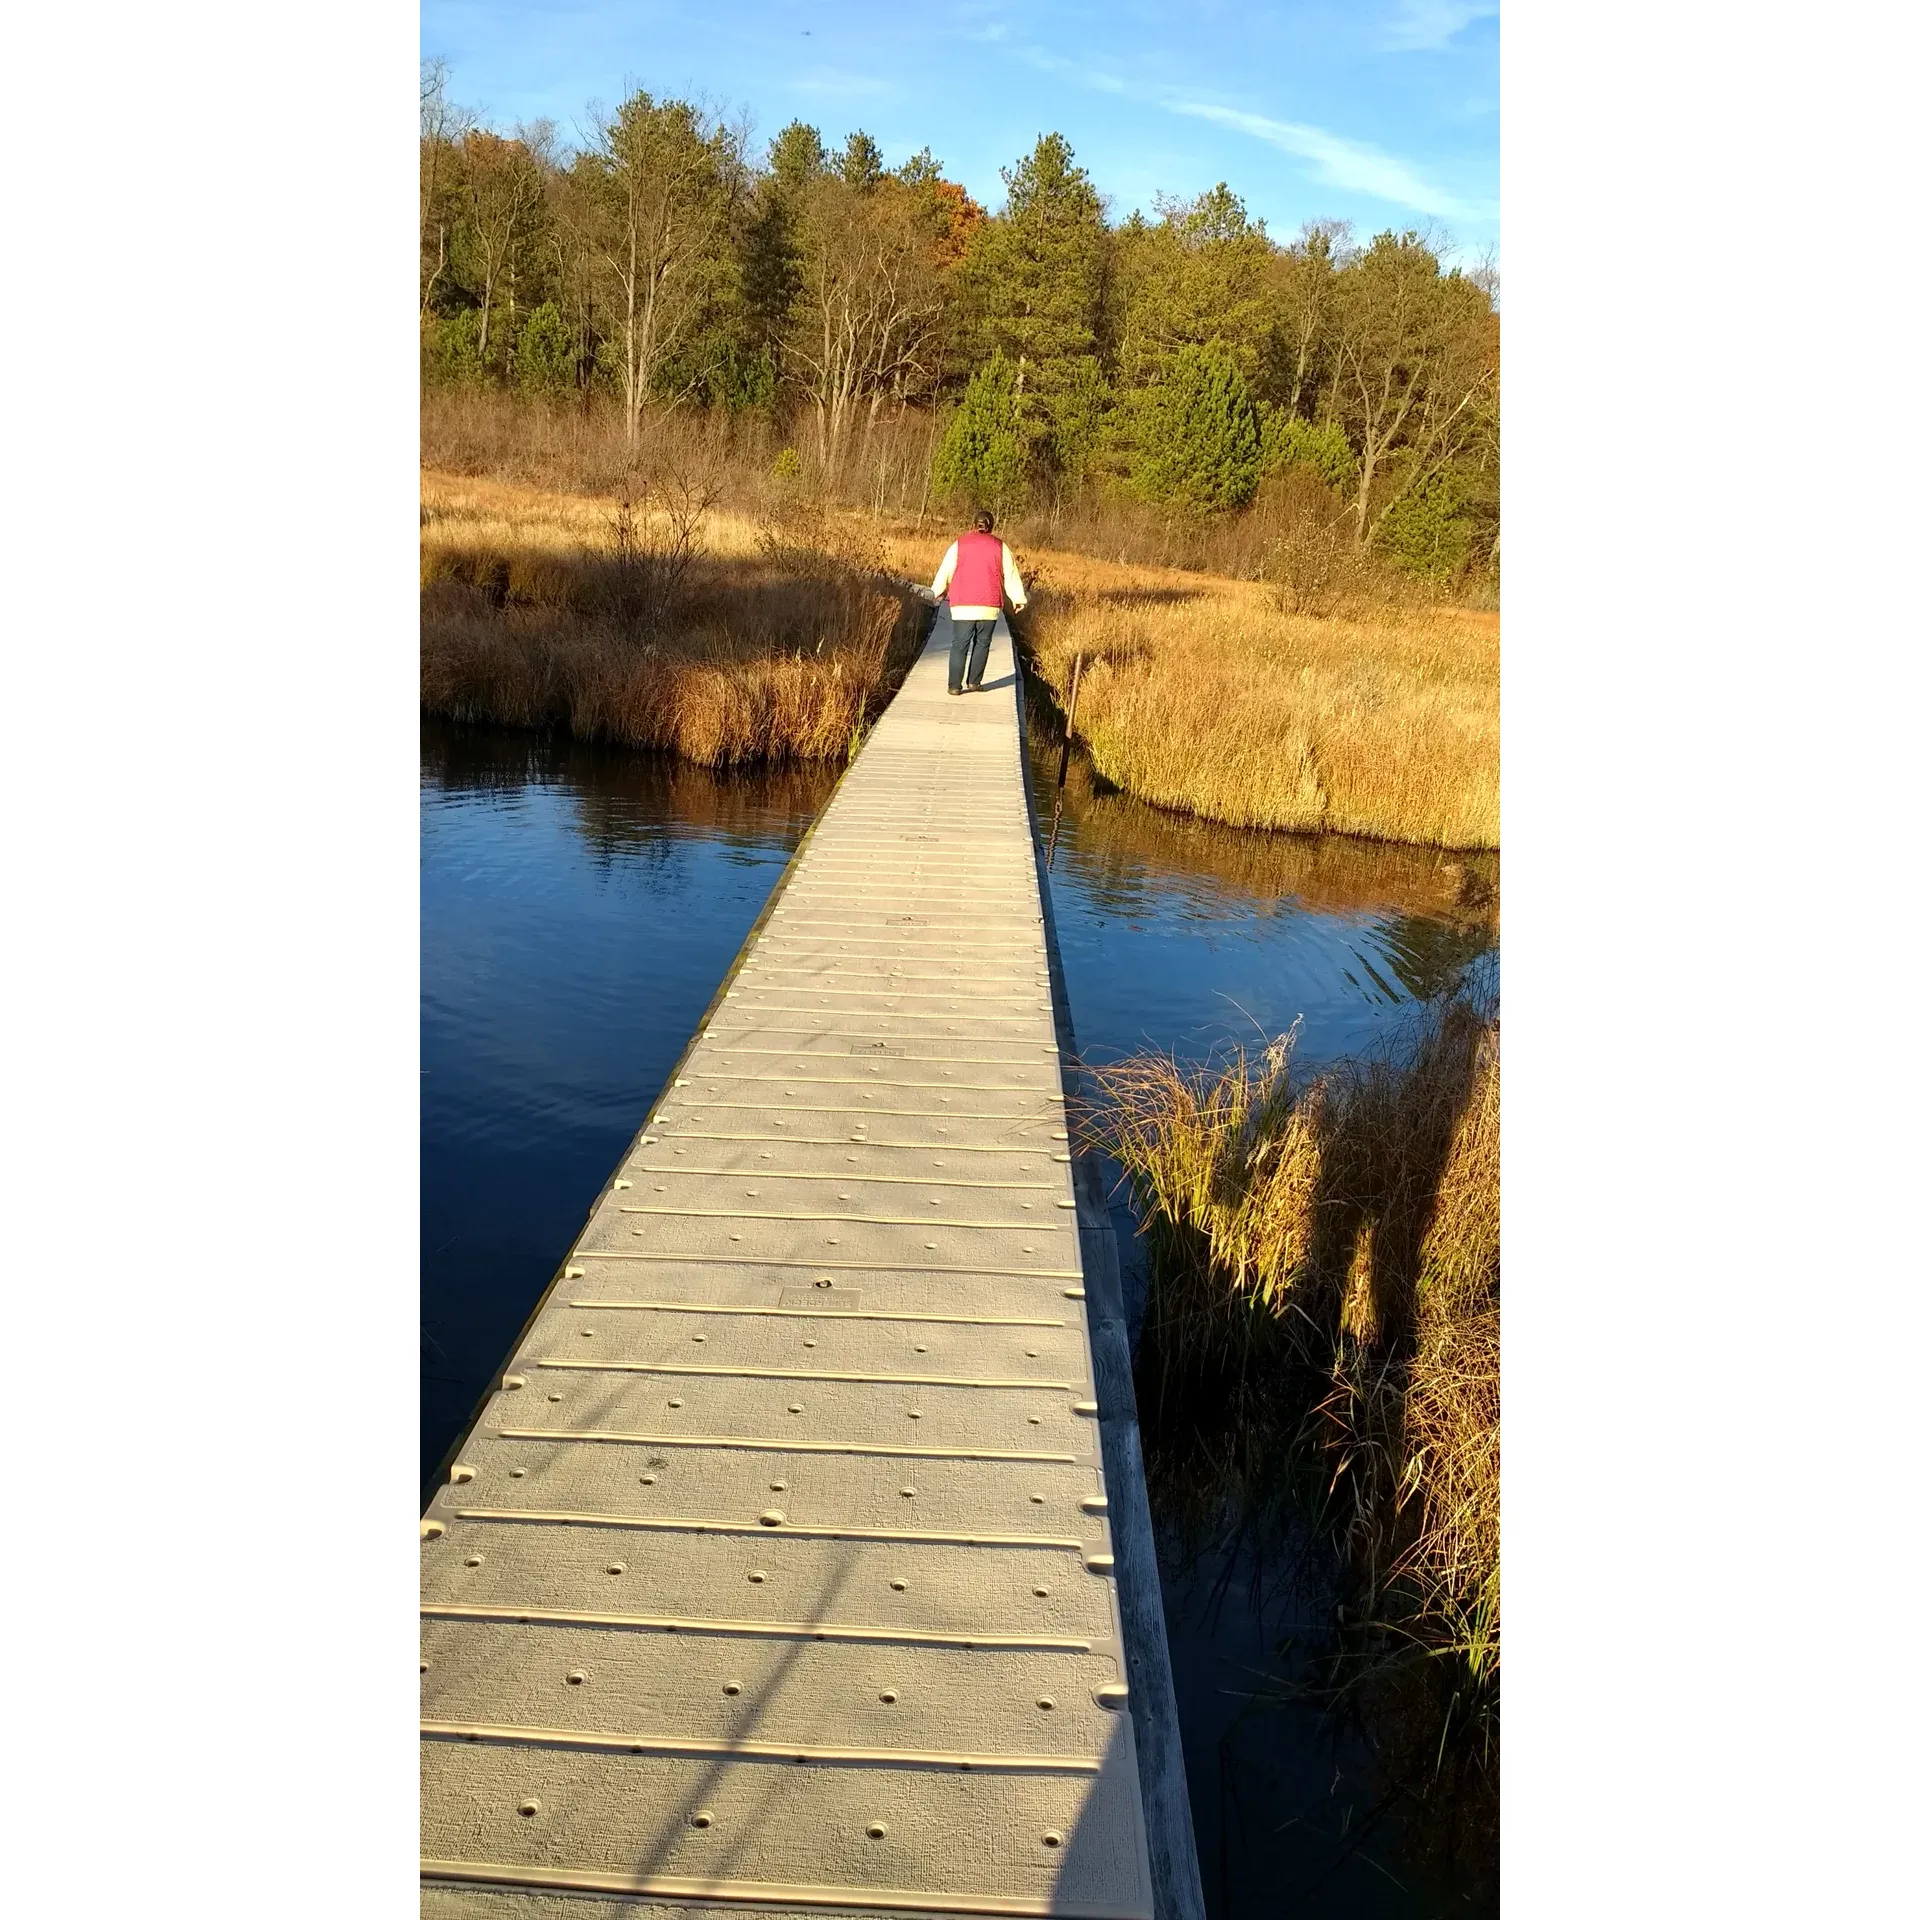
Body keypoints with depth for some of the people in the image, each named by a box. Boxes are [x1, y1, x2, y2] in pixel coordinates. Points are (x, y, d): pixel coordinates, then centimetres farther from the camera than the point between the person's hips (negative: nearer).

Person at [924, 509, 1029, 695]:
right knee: (982, 643, 12)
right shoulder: (1000, 547, 5)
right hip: (989, 605, 0)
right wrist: (1019, 599, 14)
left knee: (960, 644, 3)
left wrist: (935, 592, 21)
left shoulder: (959, 545, 3)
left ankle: (954, 685, -2)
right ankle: (974, 682, 9)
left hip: (963, 605, 0)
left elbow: (945, 571, 7)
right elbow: (1011, 575, 6)